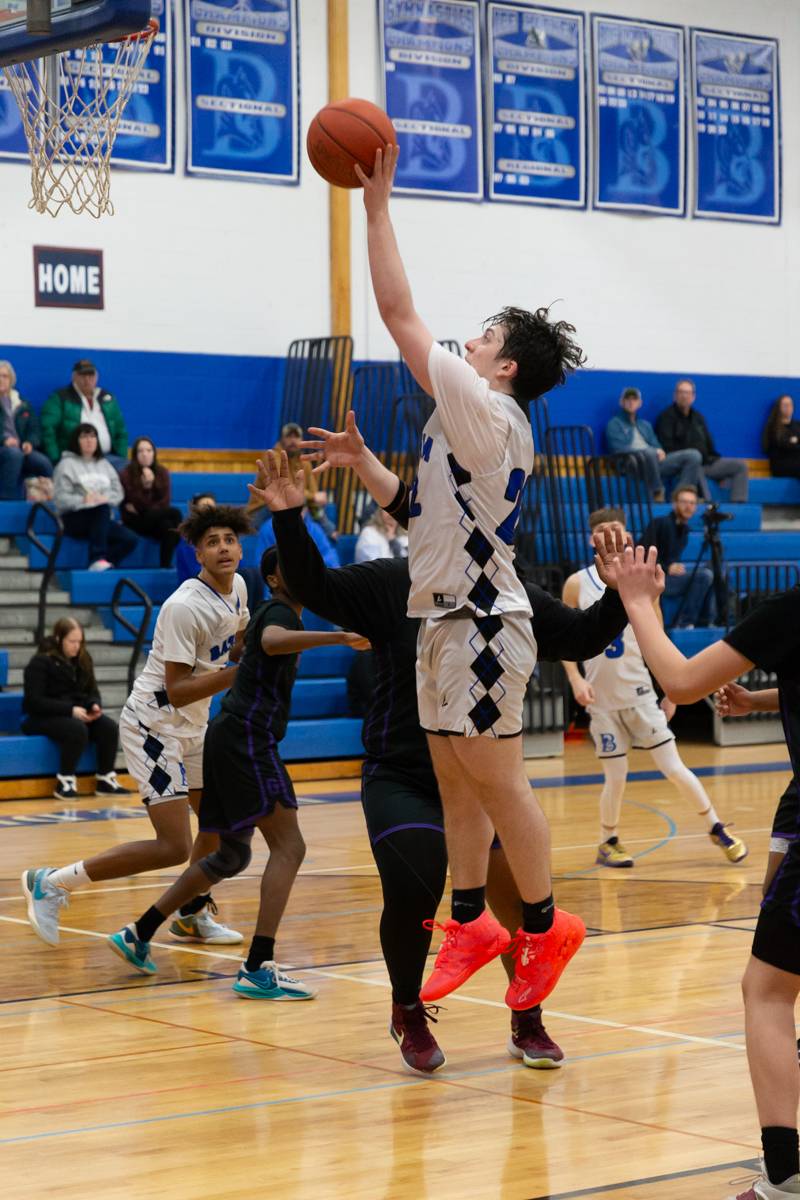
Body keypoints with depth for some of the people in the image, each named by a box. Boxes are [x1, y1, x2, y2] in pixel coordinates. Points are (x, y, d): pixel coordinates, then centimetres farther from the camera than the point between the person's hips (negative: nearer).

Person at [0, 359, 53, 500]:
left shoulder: (22, 405, 21)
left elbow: (34, 430, 17)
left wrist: (30, 442, -6)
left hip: (21, 448, 4)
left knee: (44, 462, -27)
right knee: (14, 453, -39)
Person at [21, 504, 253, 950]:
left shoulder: (237, 588, 2)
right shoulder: (184, 607, -24)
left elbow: (234, 650, 21)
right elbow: (177, 691, -25)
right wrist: (239, 672, -29)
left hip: (193, 726, 9)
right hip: (155, 724, -9)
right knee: (173, 847, -14)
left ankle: (192, 914, 37)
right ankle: (52, 883, -6)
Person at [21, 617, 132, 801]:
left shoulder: (82, 659, 8)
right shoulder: (40, 662, -12)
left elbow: (92, 690, 16)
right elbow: (34, 701, -18)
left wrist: (94, 705, -10)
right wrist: (70, 709, -25)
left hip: (77, 714, 6)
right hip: (43, 718, -6)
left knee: (109, 727, -20)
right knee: (77, 730, -36)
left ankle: (105, 780, -10)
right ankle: (64, 782, -23)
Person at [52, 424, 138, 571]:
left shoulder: (104, 464, 21)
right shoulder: (67, 464, 3)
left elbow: (118, 492, 11)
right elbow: (60, 498, -8)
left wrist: (105, 498, -10)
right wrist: (83, 500, -23)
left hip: (101, 520, 6)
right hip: (74, 519, -6)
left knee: (130, 539, -21)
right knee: (103, 508, -38)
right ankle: (98, 558, -41)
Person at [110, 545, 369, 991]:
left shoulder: (275, 613, 21)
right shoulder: (279, 612, -10)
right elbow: (272, 641, -36)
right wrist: (337, 637, -43)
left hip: (230, 737, 11)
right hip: (246, 739, -11)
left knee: (232, 855, 19)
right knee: (289, 847, -15)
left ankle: (139, 935, 22)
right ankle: (259, 969, -21)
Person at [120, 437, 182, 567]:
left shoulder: (162, 472, 6)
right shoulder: (127, 474, -2)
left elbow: (164, 502, -1)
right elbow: (135, 502, -8)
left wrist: (141, 508, -13)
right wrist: (146, 485, -21)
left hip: (154, 519, 3)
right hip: (135, 521, -3)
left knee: (169, 527, -35)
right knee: (175, 513, -30)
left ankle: (165, 566, -37)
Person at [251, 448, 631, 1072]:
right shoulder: (392, 585, -7)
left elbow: (583, 636, 0)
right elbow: (315, 588, -16)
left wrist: (621, 594, -16)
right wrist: (290, 519, -29)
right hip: (401, 781, -3)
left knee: (524, 902, -7)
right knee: (412, 893, -21)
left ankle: (528, 1024, 22)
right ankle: (409, 1014, 11)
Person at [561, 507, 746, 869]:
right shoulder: (577, 584, -3)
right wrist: (575, 678, -12)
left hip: (639, 692, 0)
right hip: (601, 698, 0)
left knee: (673, 767, -1)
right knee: (616, 777, 0)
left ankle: (717, 829, 14)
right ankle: (608, 842, 22)